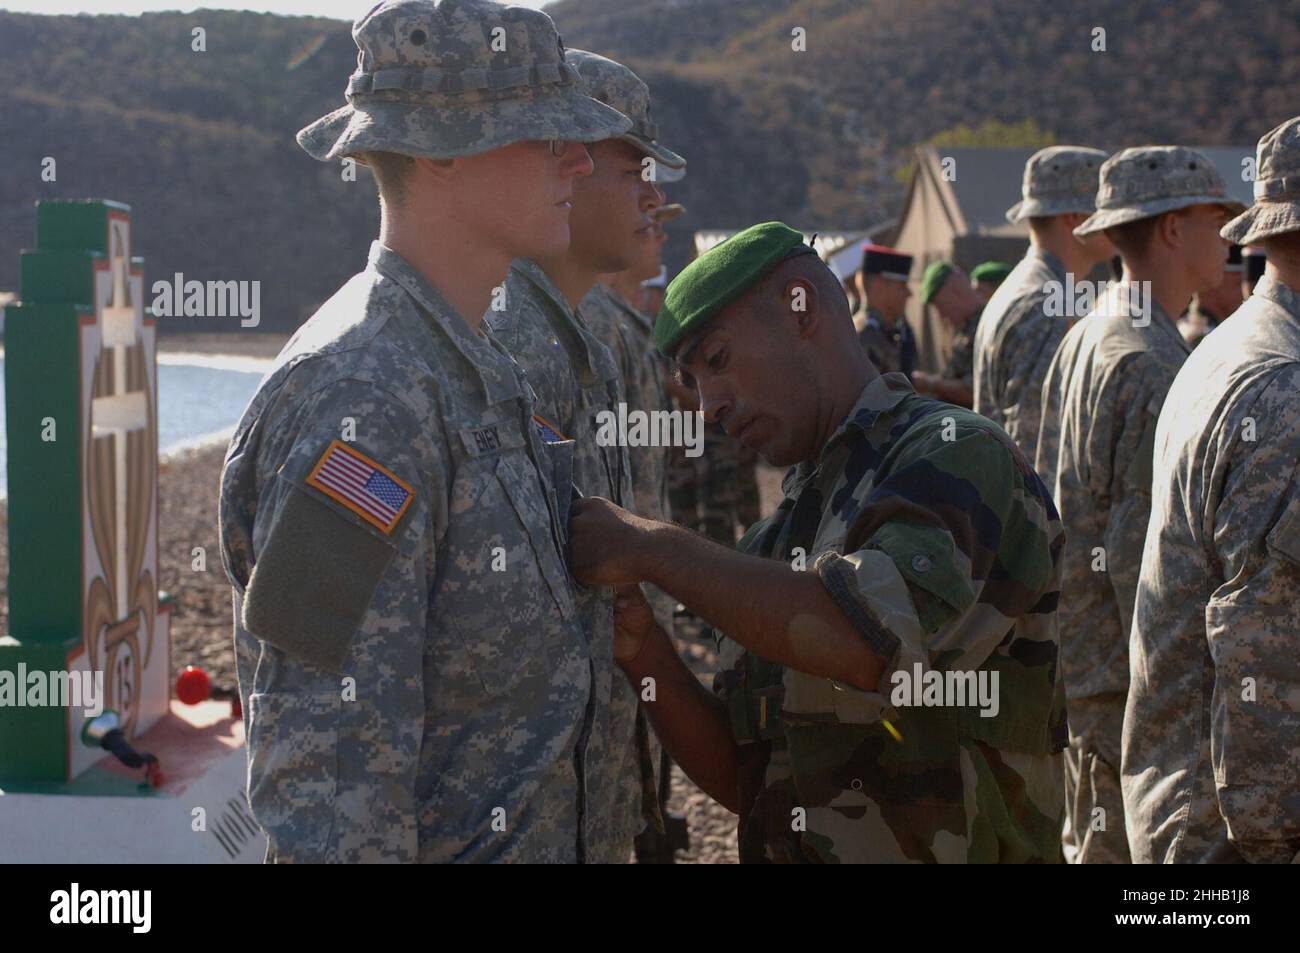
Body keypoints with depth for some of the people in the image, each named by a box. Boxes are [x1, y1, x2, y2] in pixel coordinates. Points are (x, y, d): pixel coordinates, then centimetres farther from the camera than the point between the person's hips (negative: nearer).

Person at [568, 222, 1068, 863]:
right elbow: (741, 780, 12)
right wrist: (645, 656, -4)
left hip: (938, 847, -6)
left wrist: (652, 549, -18)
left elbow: (870, 636, -26)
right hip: (783, 848, 6)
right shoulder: (779, 537, 14)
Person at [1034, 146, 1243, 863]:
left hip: (1075, 664, 10)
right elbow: (1143, 556, -23)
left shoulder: (1081, 342, 11)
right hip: (1125, 689, -10)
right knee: (1123, 847, -3)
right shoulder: (1152, 366, -20)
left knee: (1085, 841, 19)